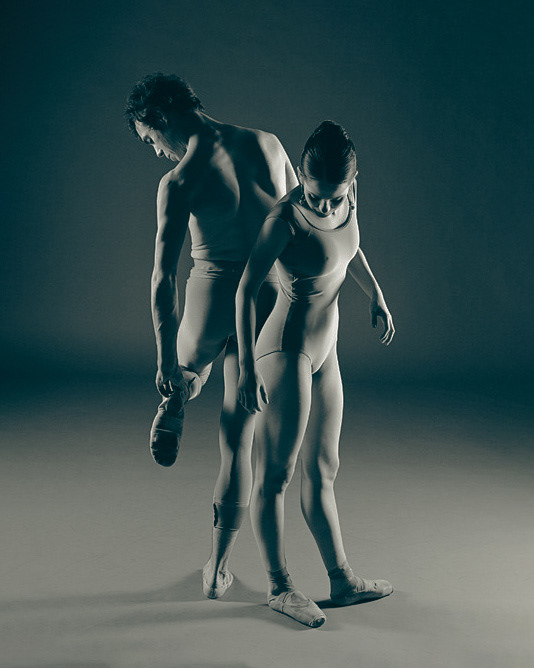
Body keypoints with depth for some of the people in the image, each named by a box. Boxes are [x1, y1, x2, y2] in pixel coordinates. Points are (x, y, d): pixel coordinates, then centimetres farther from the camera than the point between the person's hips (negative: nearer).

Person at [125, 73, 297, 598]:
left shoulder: (178, 182, -12)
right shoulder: (267, 143, 2)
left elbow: (163, 278, -13)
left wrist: (164, 358, -5)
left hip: (214, 307, -4)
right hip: (269, 308, 5)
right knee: (238, 439, 12)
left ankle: (173, 410, 62)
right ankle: (217, 569, 23)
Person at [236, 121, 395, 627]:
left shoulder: (348, 196, -1)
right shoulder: (285, 218, -21)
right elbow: (246, 290, -17)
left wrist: (375, 296, 15)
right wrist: (246, 366, -18)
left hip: (323, 353, 8)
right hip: (286, 352, -8)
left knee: (322, 471, 16)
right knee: (275, 474, 4)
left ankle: (342, 580, 28)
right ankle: (279, 586, 20)